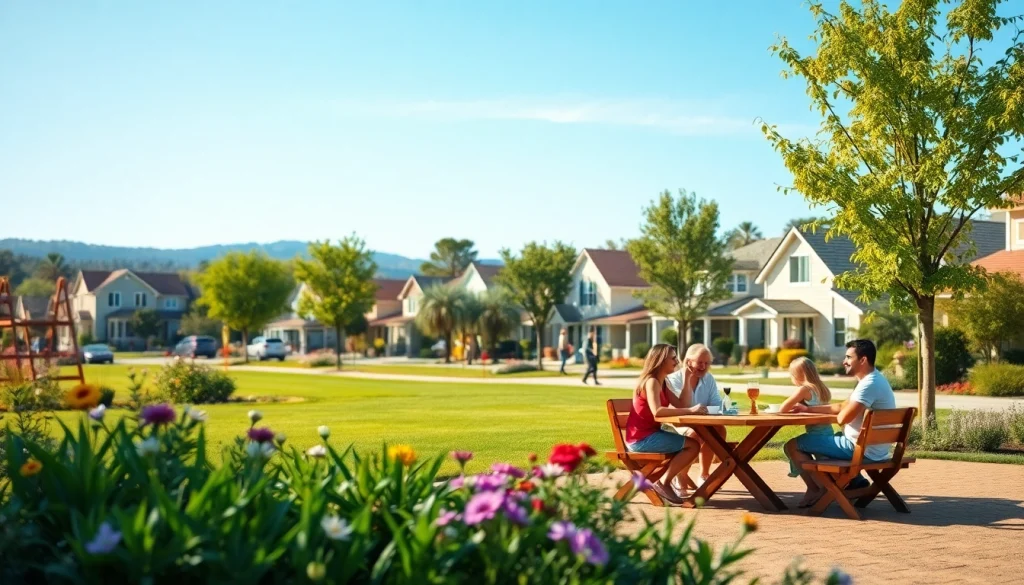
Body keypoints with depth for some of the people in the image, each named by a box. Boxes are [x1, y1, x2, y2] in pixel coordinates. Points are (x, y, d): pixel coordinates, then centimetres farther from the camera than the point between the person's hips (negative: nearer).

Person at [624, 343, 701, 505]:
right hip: (641, 438, -10)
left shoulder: (662, 383, 14)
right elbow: (657, 411, -31)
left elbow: (681, 405, 8)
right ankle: (663, 483, -9)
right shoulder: (651, 382, -15)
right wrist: (690, 410, -29)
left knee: (692, 442, 12)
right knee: (693, 446, -14)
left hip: (651, 434, 10)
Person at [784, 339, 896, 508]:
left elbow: (842, 417, -26)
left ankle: (815, 490, 11)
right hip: (868, 448, 11)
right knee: (820, 441, 34)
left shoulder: (869, 384, -23)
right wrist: (808, 409, 17)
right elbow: (842, 407, 19)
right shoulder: (871, 380, 11)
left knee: (793, 445, -6)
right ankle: (854, 480, 19)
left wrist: (839, 412, -2)